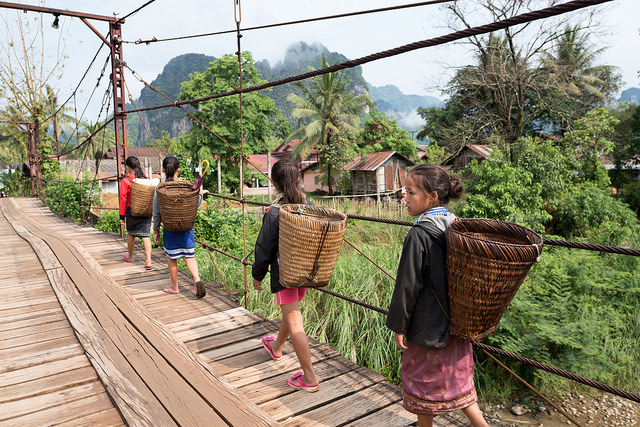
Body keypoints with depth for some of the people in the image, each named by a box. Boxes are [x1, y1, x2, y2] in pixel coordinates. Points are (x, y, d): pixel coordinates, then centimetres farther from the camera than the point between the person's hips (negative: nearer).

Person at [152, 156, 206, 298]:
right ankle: (197, 279, -10)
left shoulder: (160, 189, -8)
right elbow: (196, 204, 2)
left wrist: (156, 230, 7)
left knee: (171, 258, 13)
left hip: (169, 229, -1)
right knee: (189, 256, 11)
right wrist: (200, 193, 20)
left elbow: (156, 213, -4)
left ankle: (174, 287, 26)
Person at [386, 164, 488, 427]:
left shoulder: (419, 235, -23)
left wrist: (399, 326, -9)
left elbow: (408, 286, -19)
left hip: (427, 326, -7)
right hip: (456, 322, 7)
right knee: (454, 380, 22)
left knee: (423, 383, 14)